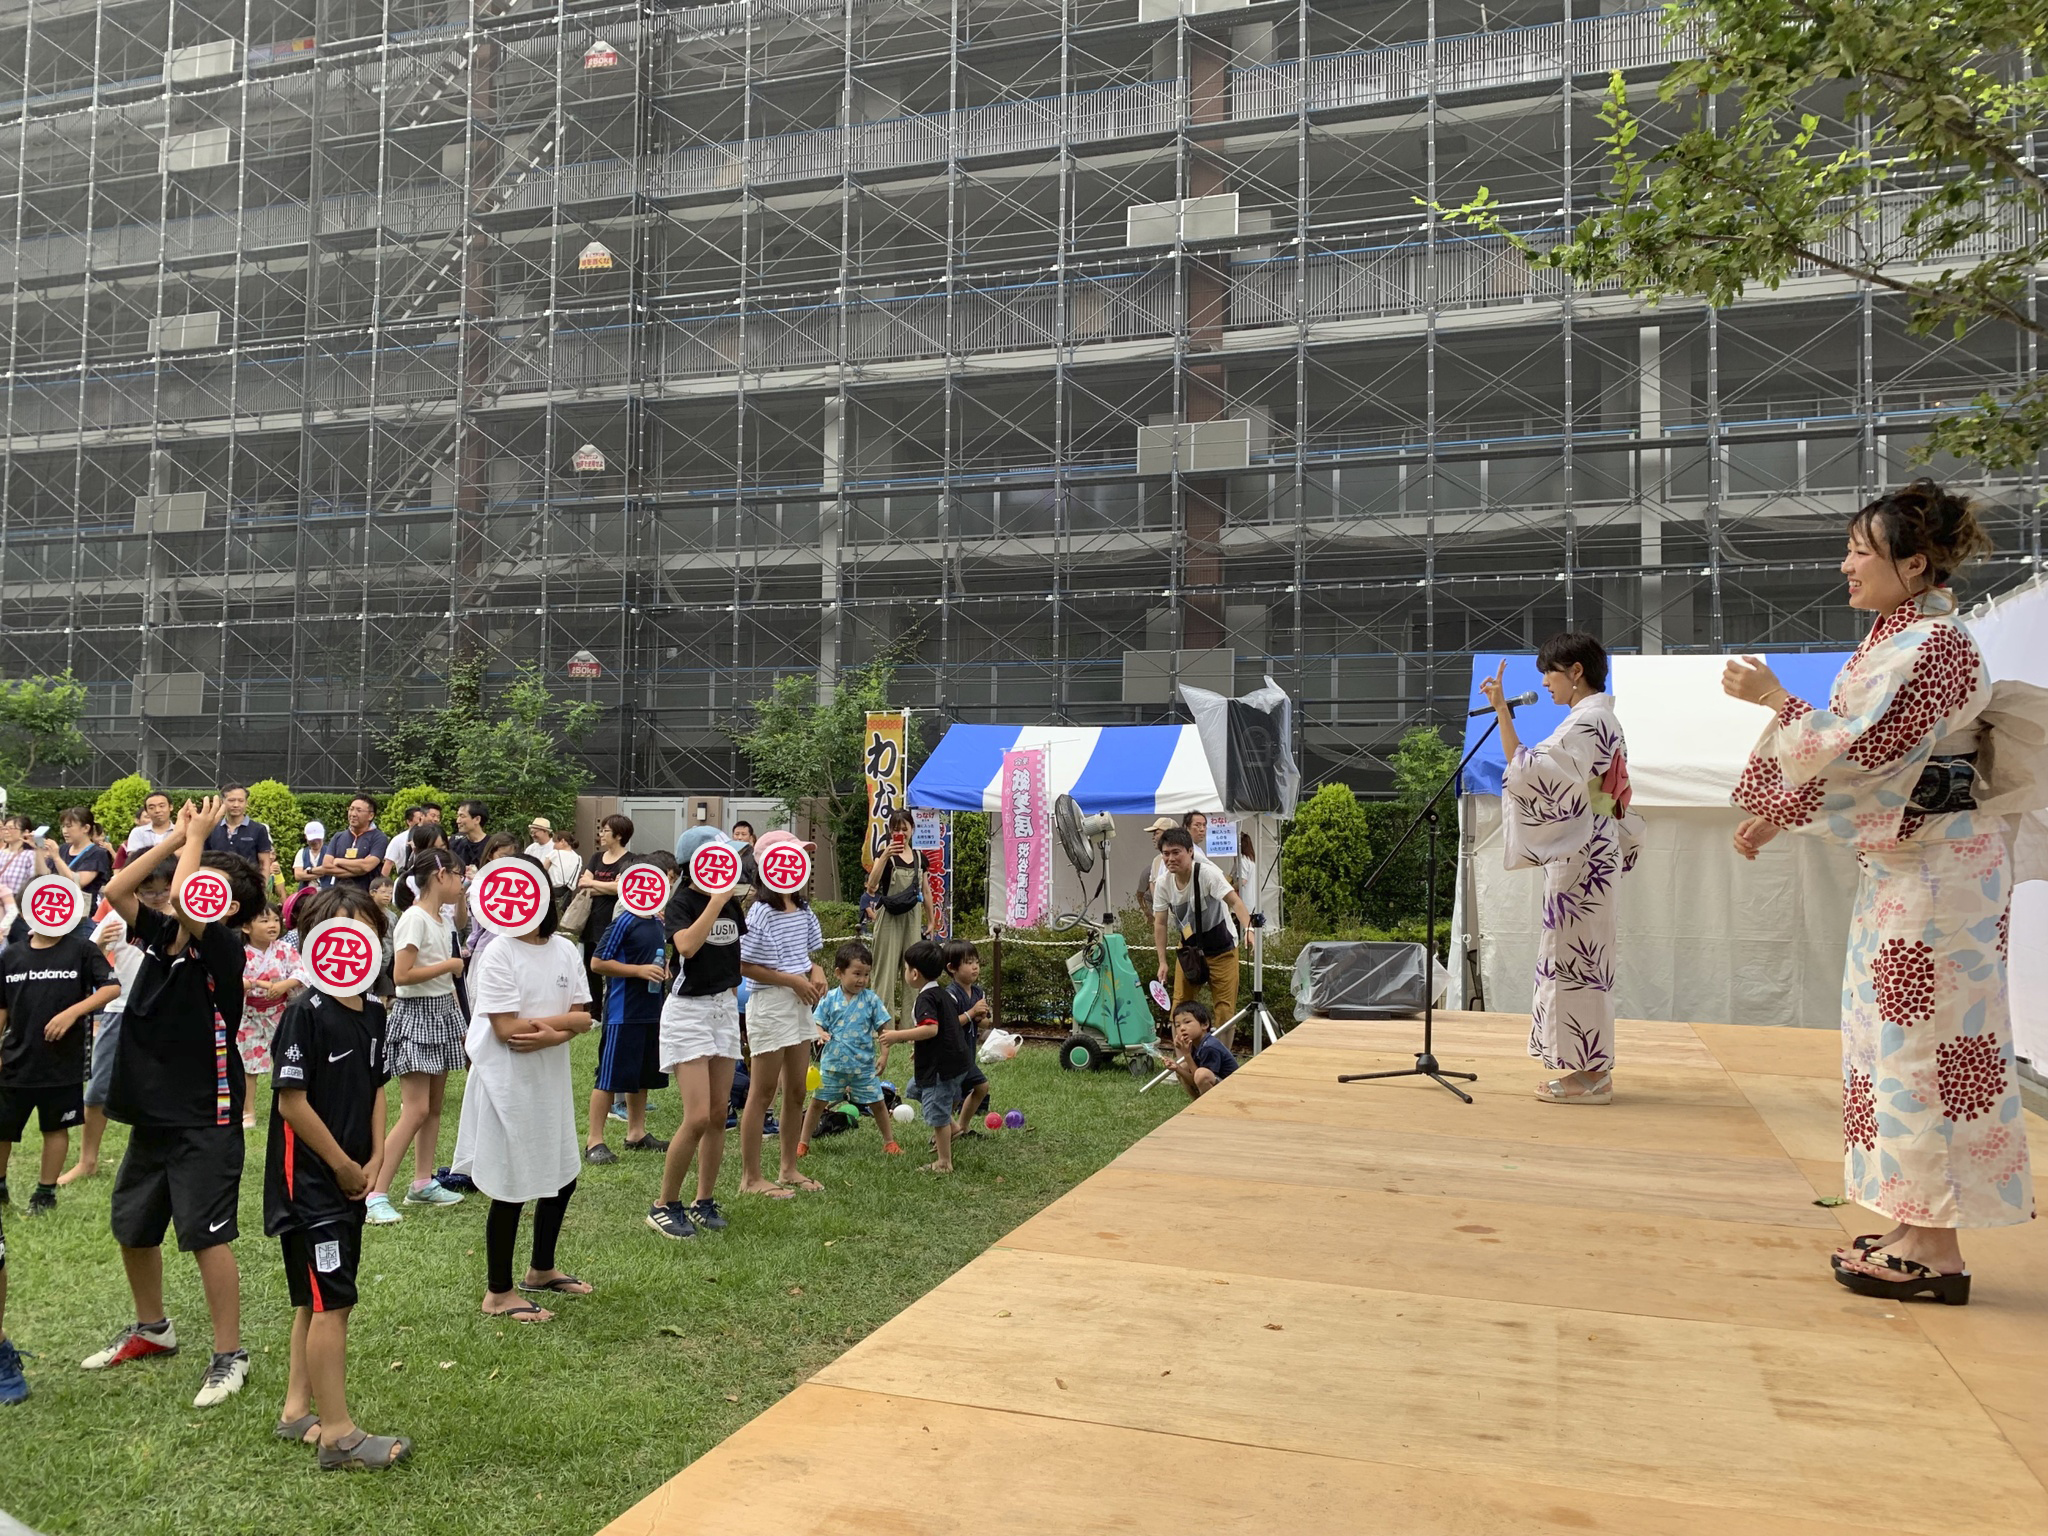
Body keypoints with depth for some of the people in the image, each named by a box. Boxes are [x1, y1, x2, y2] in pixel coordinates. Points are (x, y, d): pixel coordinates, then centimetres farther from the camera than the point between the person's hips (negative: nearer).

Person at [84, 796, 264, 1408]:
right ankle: (152, 1329, 41)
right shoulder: (160, 935, 6)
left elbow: (179, 900, -30)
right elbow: (116, 890, -2)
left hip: (205, 1119, -8)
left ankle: (229, 1355, 8)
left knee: (207, 1235, -5)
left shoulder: (223, 947, -15)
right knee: (132, 1228, 20)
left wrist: (196, 838, -15)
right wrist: (176, 836, -3)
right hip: (151, 1113, 8)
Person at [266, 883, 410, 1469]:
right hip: (309, 1179, -8)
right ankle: (338, 1434, 4)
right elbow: (292, 1101, -18)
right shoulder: (307, 1012, -17)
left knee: (320, 1300, 17)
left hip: (350, 1179, 8)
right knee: (331, 1302, -5)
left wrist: (373, 1162, 2)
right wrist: (343, 1165, -13)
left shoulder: (372, 1012, 6)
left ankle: (297, 1412, 30)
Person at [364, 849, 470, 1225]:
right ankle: (374, 1195, -8)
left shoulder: (443, 919, 11)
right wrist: (448, 965, -14)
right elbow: (401, 975, -23)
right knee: (416, 1111, -12)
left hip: (443, 1013, 9)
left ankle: (423, 1183, 23)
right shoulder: (414, 918, -16)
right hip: (416, 1014, -9)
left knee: (435, 1106, 13)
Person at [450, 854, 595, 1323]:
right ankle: (498, 1293, 19)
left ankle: (541, 1270, 39)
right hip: (507, 1081, -7)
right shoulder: (499, 954, -15)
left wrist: (548, 1033, -19)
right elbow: (507, 1028, -20)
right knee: (511, 1187, 2)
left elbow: (582, 1018, 0)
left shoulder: (565, 950, 3)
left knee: (561, 1175, 17)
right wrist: (562, 1019, -12)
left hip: (551, 1077, 7)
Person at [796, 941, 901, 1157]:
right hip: (832, 1064, 0)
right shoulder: (829, 999, -4)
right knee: (817, 1102, 7)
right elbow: (817, 1023, 0)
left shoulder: (871, 999, -4)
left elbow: (883, 1028, -1)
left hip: (863, 1066, 0)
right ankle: (803, 1143, 20)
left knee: (878, 1103, 7)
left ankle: (889, 1141, 25)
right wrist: (820, 1034, -22)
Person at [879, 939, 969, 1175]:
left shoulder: (926, 998, -17)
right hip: (957, 1061, 10)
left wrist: (898, 1035, -27)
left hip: (941, 1066, -10)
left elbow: (931, 1029, -31)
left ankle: (944, 1162, 7)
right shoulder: (942, 994, 14)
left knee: (937, 1113, 0)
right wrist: (918, 1046, 36)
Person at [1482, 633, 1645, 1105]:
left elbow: (1525, 768, -25)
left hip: (1579, 853, -11)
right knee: (1583, 956, 13)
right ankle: (1593, 1067, 19)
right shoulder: (1602, 719, 16)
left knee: (1574, 955, -5)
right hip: (1588, 849, 11)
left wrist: (1502, 710, -24)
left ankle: (1590, 1075, 1)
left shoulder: (1587, 722, -16)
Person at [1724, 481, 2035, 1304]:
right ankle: (1914, 1228, 21)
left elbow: (1863, 747, -21)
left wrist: (1773, 697, -12)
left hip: (1937, 867, -10)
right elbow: (1857, 753, 19)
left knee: (1921, 1044, -5)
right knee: (1901, 1040, 12)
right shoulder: (1897, 640, 15)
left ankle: (1936, 1251, 3)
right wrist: (1775, 815, 17)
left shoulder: (1933, 644, -15)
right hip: (1901, 862, 10)